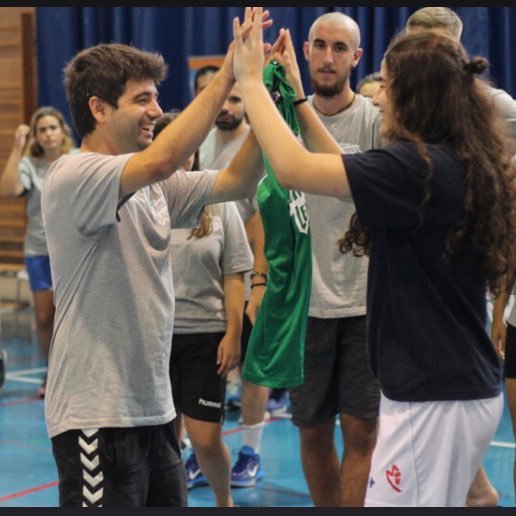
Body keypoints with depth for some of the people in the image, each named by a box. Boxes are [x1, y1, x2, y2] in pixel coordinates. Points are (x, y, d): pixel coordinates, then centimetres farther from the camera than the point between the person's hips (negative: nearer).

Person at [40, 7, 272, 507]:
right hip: (96, 415, -8)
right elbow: (161, 159, -31)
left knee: (169, 500, 14)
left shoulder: (154, 186, 10)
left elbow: (237, 181, 5)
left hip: (153, 407, 8)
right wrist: (227, 74, -26)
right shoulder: (72, 176, -15)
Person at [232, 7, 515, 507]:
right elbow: (346, 168, 22)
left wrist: (251, 81, -10)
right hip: (461, 386, 10)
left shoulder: (419, 168, -19)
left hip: (435, 397, -10)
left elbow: (294, 168, -22)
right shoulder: (458, 165, 10)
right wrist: (297, 99, 21)